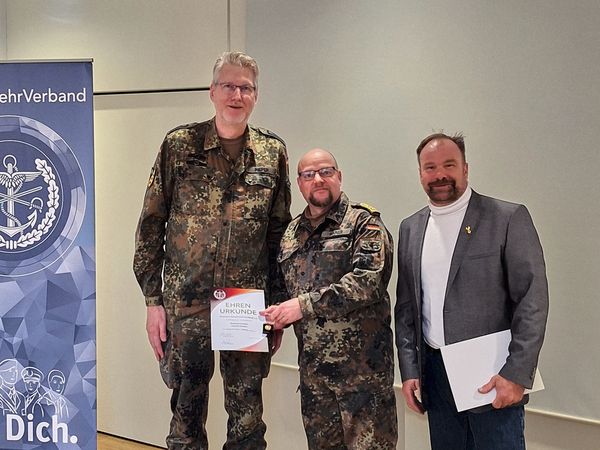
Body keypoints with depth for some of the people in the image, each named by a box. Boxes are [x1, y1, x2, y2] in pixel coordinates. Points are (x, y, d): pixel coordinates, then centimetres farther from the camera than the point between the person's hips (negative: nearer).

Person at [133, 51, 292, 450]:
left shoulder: (273, 152, 4)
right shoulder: (179, 145, 0)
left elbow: (281, 233, 8)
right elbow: (150, 226, 1)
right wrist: (153, 301, -3)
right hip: (185, 305, -1)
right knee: (187, 413, 10)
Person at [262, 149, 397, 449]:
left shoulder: (363, 223, -4)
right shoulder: (291, 234, 14)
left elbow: (369, 281, -18)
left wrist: (305, 304, -19)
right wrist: (278, 315, 0)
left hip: (362, 365, -6)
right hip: (312, 365, 6)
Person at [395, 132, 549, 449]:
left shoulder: (509, 218, -7)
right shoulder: (410, 228, 8)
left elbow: (532, 300, -11)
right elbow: (406, 305, 11)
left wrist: (516, 375, -16)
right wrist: (409, 371, 4)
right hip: (435, 372, 5)